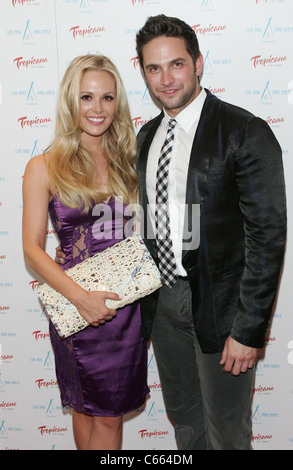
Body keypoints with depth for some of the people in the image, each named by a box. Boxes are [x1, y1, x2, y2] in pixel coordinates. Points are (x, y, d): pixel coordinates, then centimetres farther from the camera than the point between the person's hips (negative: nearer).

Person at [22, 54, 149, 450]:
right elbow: (33, 249, -8)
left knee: (111, 414, 17)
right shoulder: (44, 167, -7)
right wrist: (80, 297, -20)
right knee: (86, 407, 16)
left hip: (128, 304, 3)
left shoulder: (127, 159, 4)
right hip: (77, 309, -3)